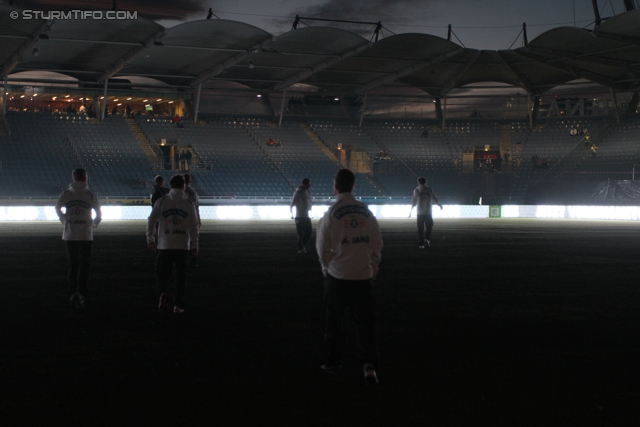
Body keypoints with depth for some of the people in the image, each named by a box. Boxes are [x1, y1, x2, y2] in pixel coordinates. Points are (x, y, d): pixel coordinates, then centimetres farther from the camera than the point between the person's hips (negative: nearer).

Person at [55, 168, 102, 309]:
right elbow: (99, 214, 3)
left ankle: (73, 293, 11)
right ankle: (80, 294, -7)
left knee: (73, 264, 12)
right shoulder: (91, 196, -3)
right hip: (85, 235, -2)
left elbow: (58, 209, 14)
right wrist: (93, 224, 20)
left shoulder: (65, 194, 0)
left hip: (69, 235, 2)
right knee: (84, 265, 3)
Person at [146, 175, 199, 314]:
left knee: (162, 273, 10)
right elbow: (194, 227, 2)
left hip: (164, 246, 0)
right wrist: (194, 246, 9)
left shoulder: (161, 202, 3)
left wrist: (150, 239, 10)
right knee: (181, 275, 9)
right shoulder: (189, 204, 4)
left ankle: (163, 293, -18)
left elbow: (151, 221, -1)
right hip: (183, 246, 0)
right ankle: (178, 305, 6)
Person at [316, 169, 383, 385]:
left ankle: (333, 363, 21)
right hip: (363, 276, 3)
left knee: (334, 321, 12)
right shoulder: (366, 212, 1)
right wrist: (373, 268, 16)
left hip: (337, 276, -2)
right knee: (365, 321, 7)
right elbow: (377, 243, 5)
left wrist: (327, 268, 11)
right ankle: (369, 365, -4)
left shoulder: (331, 213, -9)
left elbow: (323, 247, -5)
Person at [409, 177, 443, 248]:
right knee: (429, 227, 12)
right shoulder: (429, 189, 2)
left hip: (420, 212, 0)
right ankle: (427, 239, -9)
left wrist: (410, 211, 11)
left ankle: (421, 244, -1)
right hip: (428, 212, 0)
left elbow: (413, 202, 1)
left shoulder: (416, 190, 1)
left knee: (420, 229, 2)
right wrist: (439, 205, 23)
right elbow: (434, 199, 4)